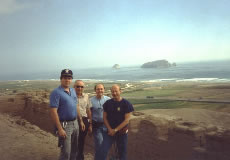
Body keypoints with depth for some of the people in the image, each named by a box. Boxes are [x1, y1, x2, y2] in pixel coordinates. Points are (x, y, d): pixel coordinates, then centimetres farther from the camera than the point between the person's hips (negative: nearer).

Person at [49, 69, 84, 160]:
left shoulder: (73, 91, 8)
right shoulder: (56, 92, -15)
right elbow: (53, 112, -19)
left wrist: (81, 120, 15)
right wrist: (60, 129, -22)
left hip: (75, 123, 7)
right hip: (64, 125, -7)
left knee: (74, 150, 19)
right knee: (66, 153, 0)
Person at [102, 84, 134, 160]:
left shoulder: (126, 104, -9)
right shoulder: (108, 103, 1)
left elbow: (126, 120, -12)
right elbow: (104, 117, 4)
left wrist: (115, 130, -13)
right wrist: (110, 129, -9)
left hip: (122, 132, -2)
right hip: (109, 131, 2)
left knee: (122, 153, 10)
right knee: (103, 151, -8)